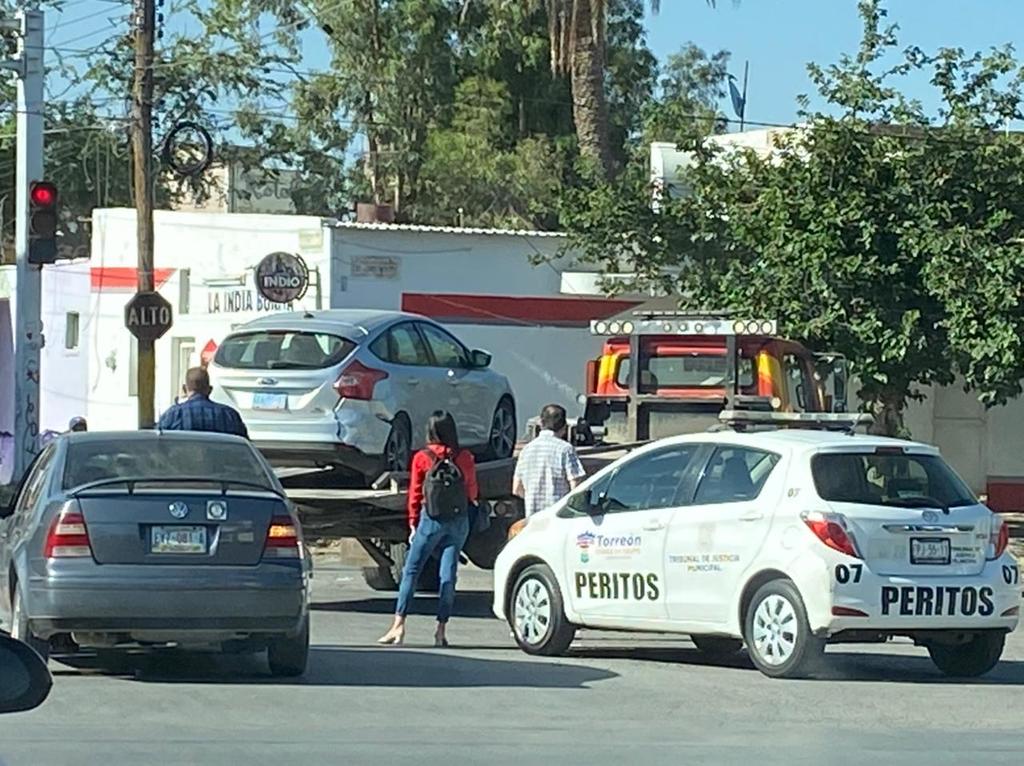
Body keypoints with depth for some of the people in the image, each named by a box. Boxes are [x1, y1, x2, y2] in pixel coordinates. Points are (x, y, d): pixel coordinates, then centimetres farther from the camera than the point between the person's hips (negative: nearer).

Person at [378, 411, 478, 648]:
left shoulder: (422, 458, -4)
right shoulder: (465, 458, 1)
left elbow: (415, 495, 0)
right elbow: (472, 492, 9)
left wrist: (413, 524, 8)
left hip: (432, 519, -2)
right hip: (459, 520, 2)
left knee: (411, 570, 1)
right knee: (448, 573, 5)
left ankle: (399, 624, -6)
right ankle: (441, 629, 2)